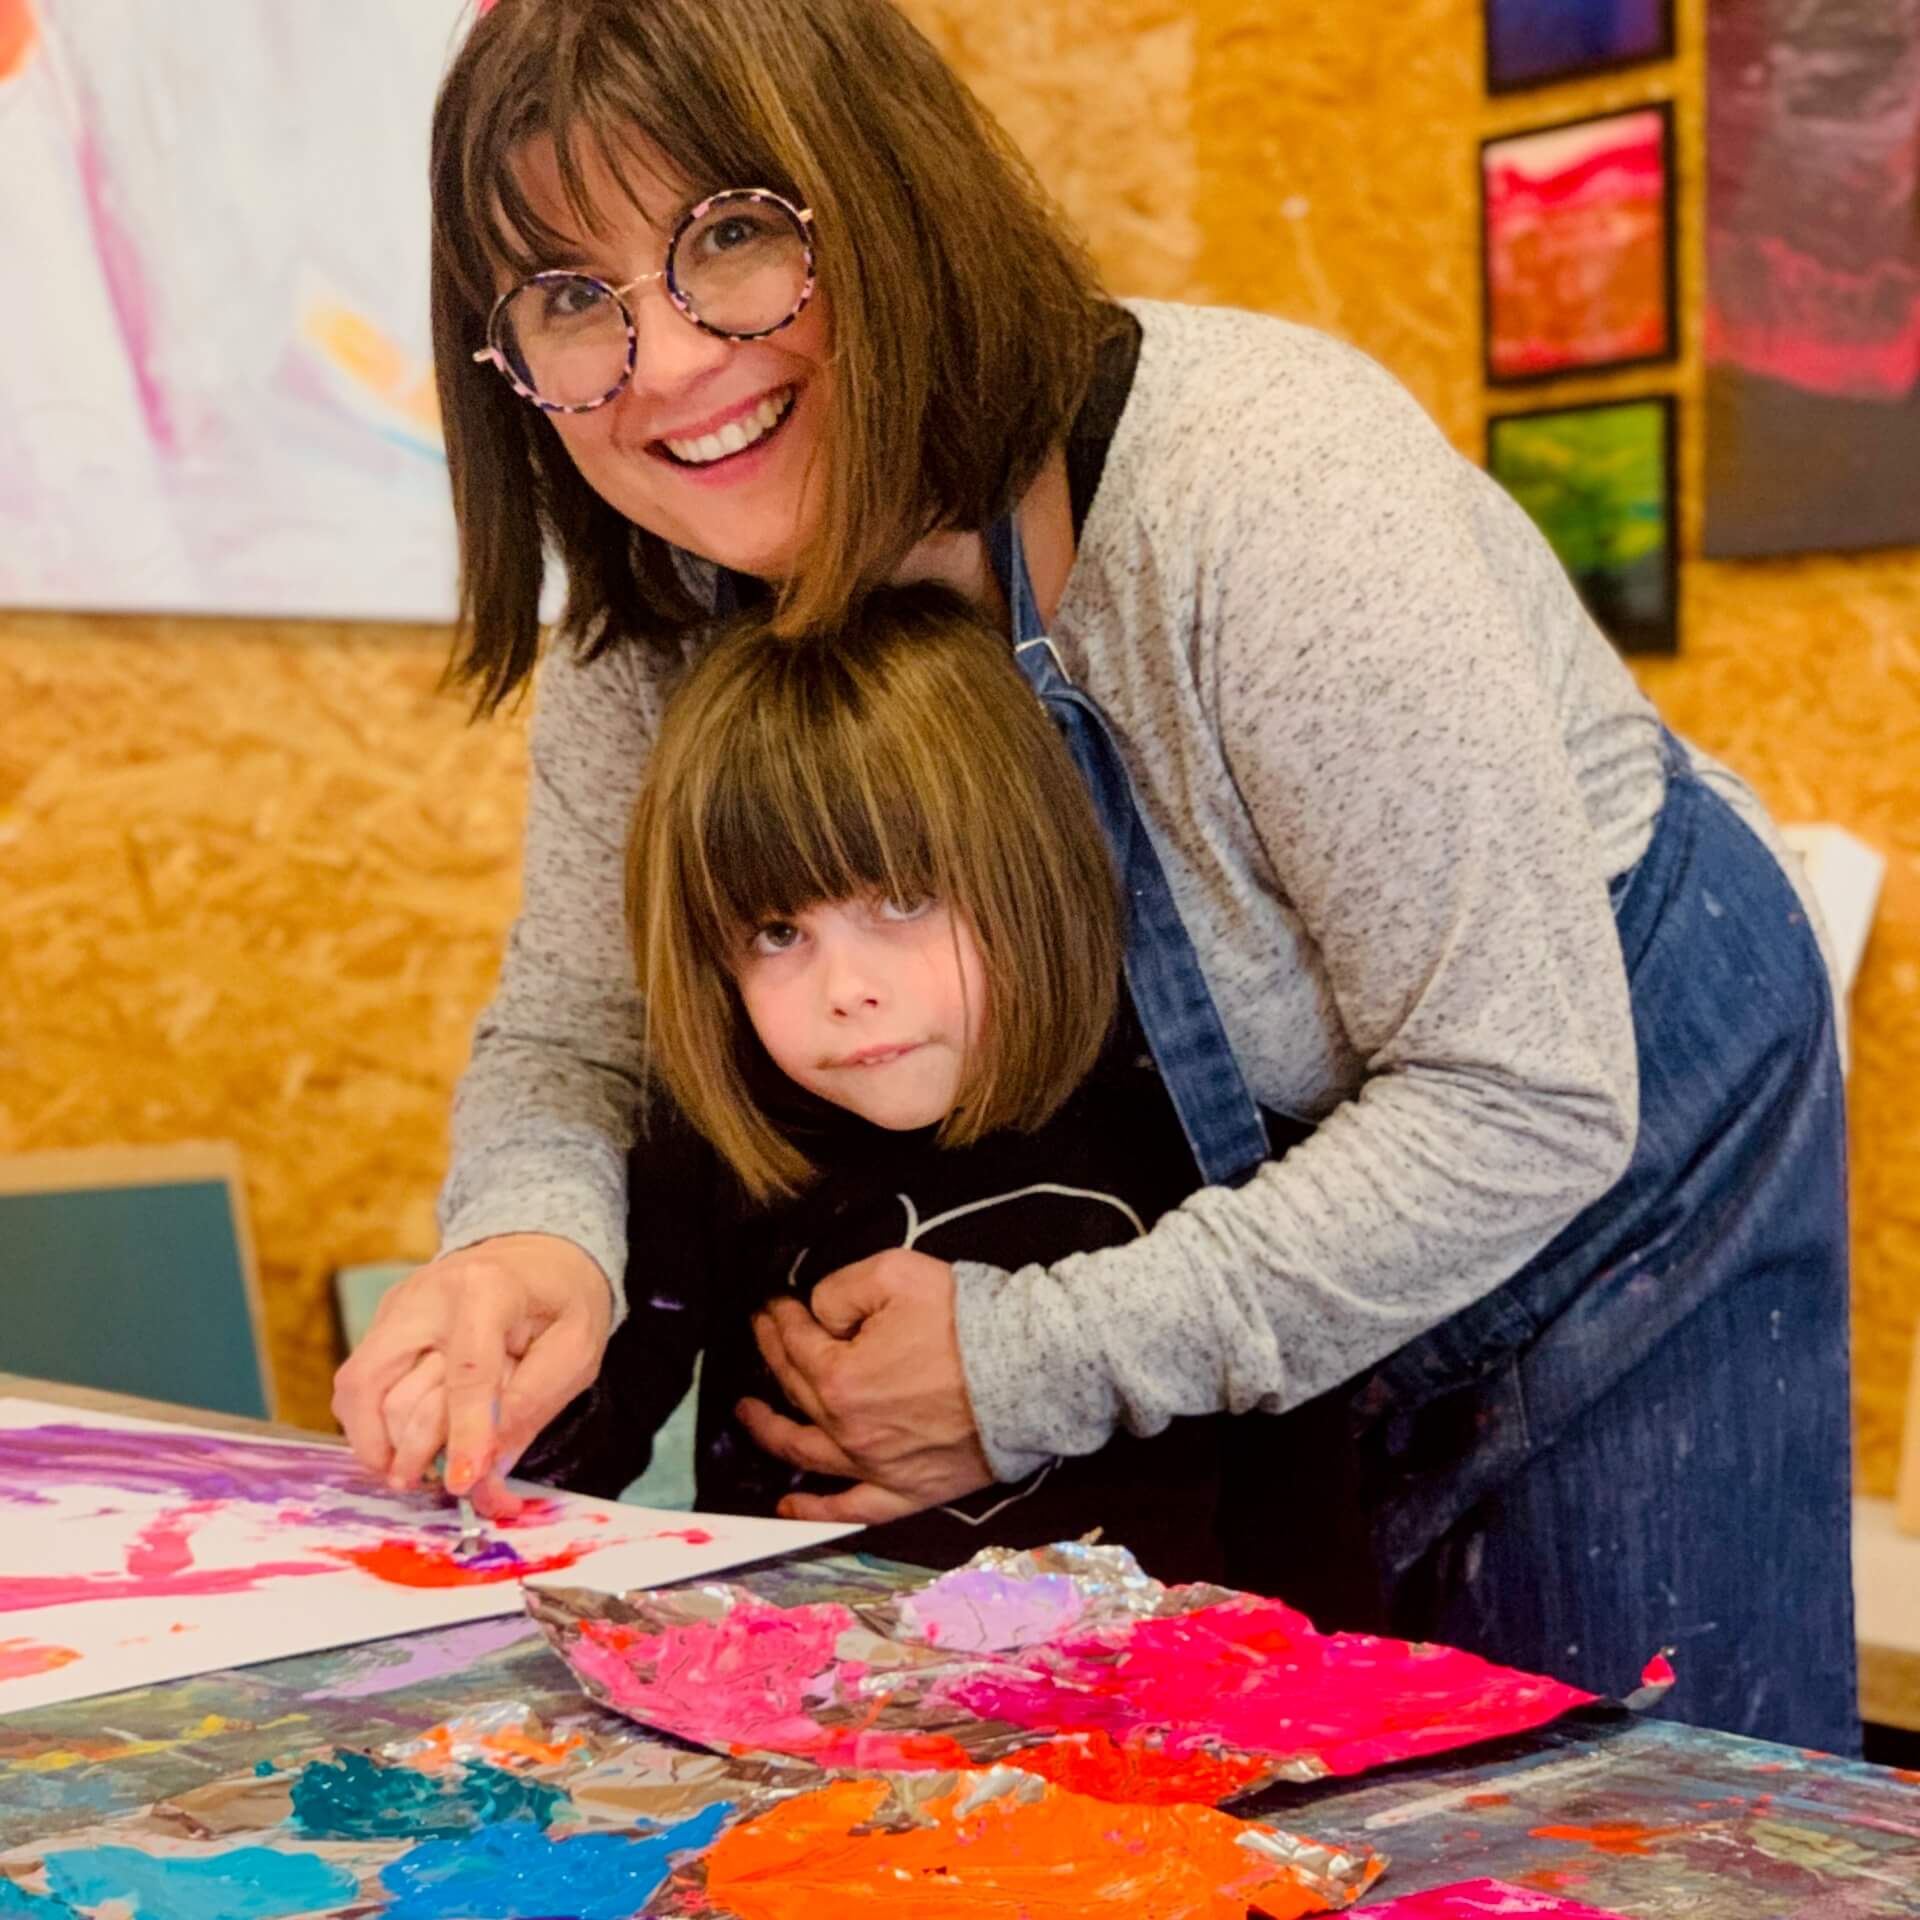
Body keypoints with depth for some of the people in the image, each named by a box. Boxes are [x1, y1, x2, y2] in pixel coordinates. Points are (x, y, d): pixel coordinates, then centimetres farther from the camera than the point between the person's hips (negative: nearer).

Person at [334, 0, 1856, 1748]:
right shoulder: (661, 609, -14)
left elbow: (1524, 1100, -30)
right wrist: (528, 1238, -31)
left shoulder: (1258, 483, -34)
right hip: (1249, 1199, 5)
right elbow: (574, 1019, -6)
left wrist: (1032, 1367, -30)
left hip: (1603, 1164, -5)